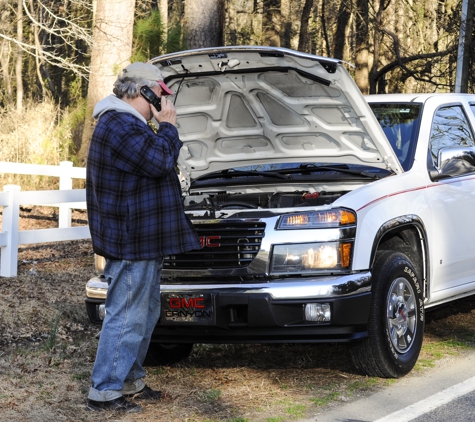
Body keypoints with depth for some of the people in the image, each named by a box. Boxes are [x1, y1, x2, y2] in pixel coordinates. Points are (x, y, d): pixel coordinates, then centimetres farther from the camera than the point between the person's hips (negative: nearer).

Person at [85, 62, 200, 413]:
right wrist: (167, 126, -11)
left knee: (146, 313, 18)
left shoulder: (128, 123, 20)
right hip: (130, 241, -12)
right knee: (126, 317, -8)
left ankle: (130, 380, 28)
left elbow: (159, 160, 25)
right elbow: (159, 162, -22)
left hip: (144, 240, 12)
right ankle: (104, 391, -3)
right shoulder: (120, 126, -17)